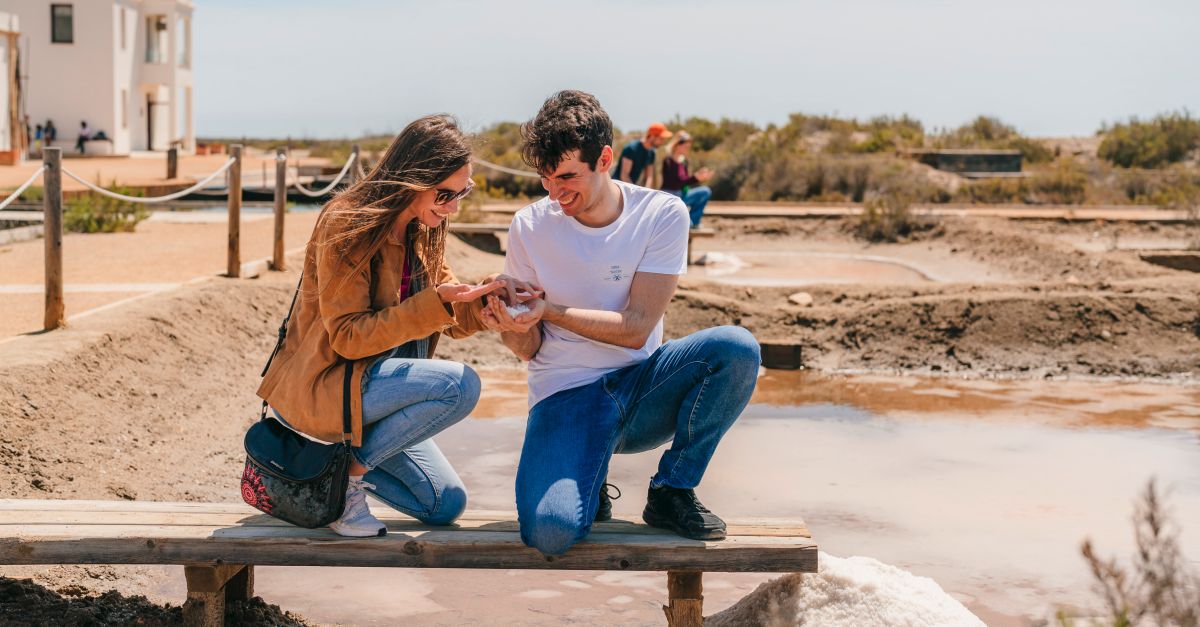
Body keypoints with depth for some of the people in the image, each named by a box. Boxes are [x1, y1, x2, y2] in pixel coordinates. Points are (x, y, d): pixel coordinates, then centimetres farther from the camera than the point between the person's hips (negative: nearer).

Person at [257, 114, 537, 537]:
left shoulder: (423, 233, 5)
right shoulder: (346, 225, -20)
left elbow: (451, 319, 8)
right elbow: (347, 337, -23)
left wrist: (487, 296, -13)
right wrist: (435, 303, -30)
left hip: (366, 384, 8)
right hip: (317, 388, -8)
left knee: (445, 505, 4)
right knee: (459, 385, -28)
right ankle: (348, 472, -12)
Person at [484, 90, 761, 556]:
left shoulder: (662, 215, -4)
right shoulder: (530, 226, -3)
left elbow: (636, 328, -11)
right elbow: (528, 348, -1)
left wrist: (549, 309, -20)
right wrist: (510, 326, -24)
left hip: (641, 387, 2)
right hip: (567, 397, -1)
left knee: (737, 348, -28)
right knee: (549, 530, -31)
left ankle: (672, 489, -6)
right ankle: (586, 484, 9)